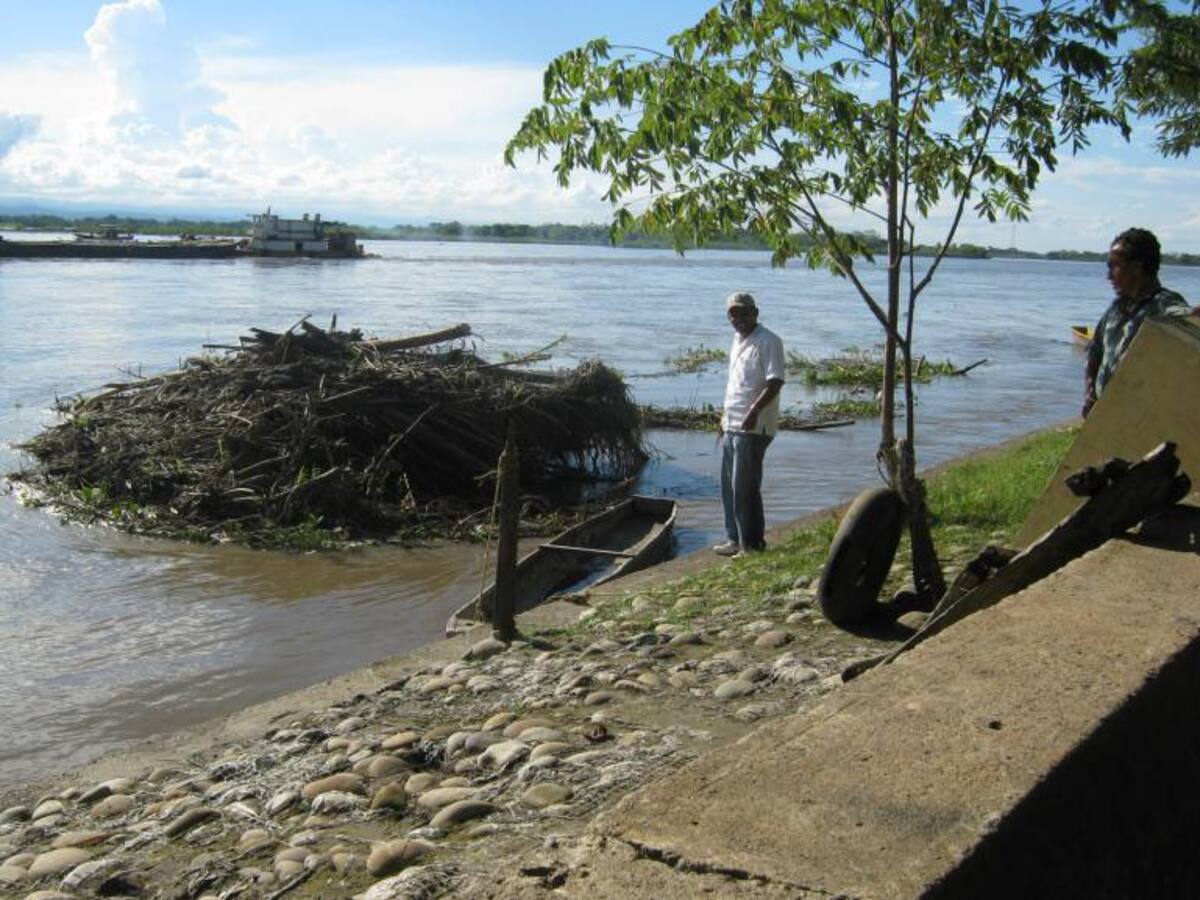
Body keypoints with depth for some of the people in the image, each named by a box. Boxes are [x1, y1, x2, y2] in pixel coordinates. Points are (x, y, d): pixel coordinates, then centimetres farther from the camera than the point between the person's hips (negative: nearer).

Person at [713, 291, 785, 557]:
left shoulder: (768, 341, -11)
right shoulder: (737, 342, 17)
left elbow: (775, 382, -19)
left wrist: (754, 411, -29)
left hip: (753, 427, -9)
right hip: (732, 426, 9)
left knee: (744, 487, -6)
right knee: (728, 486, 14)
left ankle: (752, 543, 3)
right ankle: (735, 540, 24)